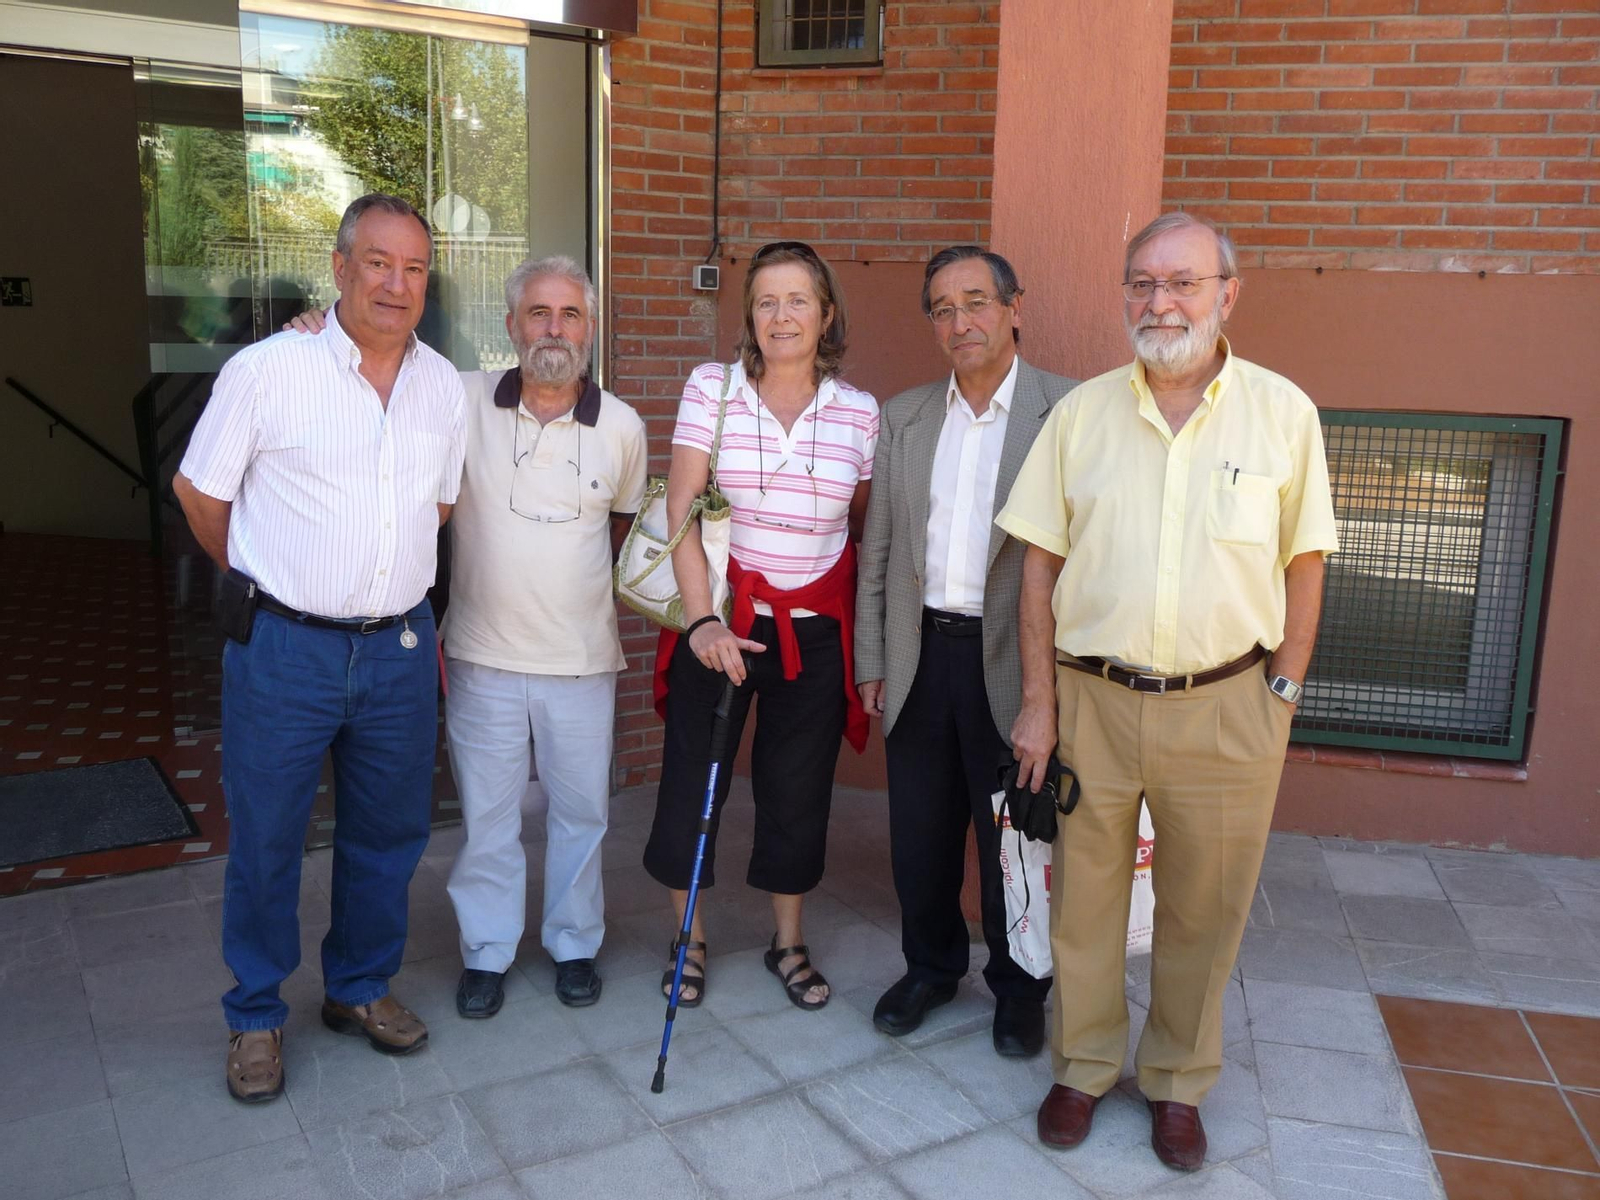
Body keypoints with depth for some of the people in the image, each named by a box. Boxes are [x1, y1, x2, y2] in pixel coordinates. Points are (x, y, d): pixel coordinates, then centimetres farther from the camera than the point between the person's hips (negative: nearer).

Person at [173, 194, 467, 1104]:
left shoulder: (444, 386, 4)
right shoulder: (267, 370, -10)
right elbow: (200, 490, 1)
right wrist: (266, 583, 11)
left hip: (400, 648, 4)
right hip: (284, 649, -4)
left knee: (389, 834, 15)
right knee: (265, 842, 9)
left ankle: (361, 988, 37)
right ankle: (256, 1017, 29)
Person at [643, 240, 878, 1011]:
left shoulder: (859, 412, 1)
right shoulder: (712, 388, -4)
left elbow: (862, 528, 8)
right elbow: (679, 511, -8)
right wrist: (701, 619, -17)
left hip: (815, 627, 2)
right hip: (721, 617, -1)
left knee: (799, 787, 11)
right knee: (693, 774, 7)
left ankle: (788, 943, 32)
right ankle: (689, 940, 29)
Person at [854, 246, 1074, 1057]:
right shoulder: (902, 417, 8)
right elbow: (877, 551, 10)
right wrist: (871, 663, 9)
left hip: (1013, 662, -4)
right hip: (921, 655, 4)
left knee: (1012, 837, 11)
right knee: (919, 833, 15)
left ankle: (1019, 987, 33)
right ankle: (930, 966, 38)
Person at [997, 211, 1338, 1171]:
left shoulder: (1283, 411, -1)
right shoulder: (1082, 410, 1)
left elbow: (1304, 564, 3)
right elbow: (1041, 563, 2)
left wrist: (1283, 696, 0)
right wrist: (1038, 702, -1)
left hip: (1225, 707, 0)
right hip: (1092, 697, 1)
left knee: (1204, 912, 13)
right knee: (1086, 902, 13)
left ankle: (1178, 1083, 34)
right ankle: (1084, 1068, 34)